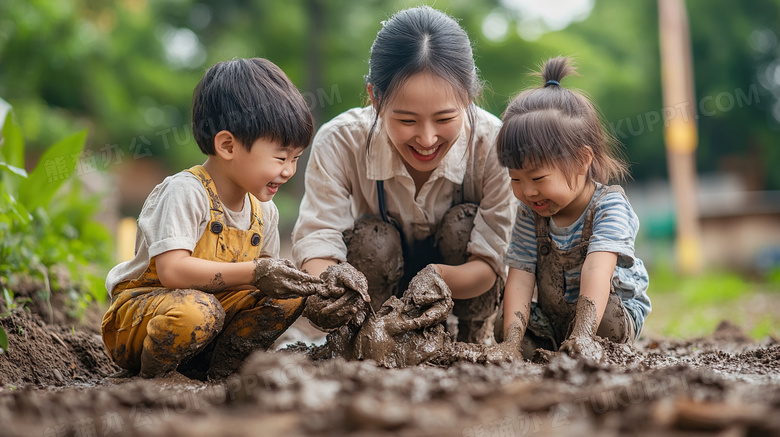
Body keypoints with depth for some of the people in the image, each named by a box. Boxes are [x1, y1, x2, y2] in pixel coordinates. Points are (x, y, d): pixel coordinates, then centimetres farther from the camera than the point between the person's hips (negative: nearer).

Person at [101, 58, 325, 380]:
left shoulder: (263, 212, 2)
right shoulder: (184, 193, -23)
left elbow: (266, 278, 13)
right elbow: (172, 271, -34)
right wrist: (252, 272, -34)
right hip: (137, 308, -7)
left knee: (287, 296, -6)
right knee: (195, 312, -39)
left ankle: (214, 369, -3)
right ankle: (150, 376, -10)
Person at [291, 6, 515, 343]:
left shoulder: (490, 142, -26)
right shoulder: (339, 142, -25)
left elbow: (489, 264, -27)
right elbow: (316, 241, -30)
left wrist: (438, 279, -52)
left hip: (462, 295, 1)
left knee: (463, 223, -27)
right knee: (371, 239, -30)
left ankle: (471, 345, -5)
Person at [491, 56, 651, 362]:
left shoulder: (610, 205, -22)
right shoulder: (530, 214, -7)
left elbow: (596, 272, -37)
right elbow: (520, 278, -16)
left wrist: (583, 335, -51)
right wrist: (512, 342, -31)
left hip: (614, 313, -5)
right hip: (552, 318, 5)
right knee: (503, 327, -15)